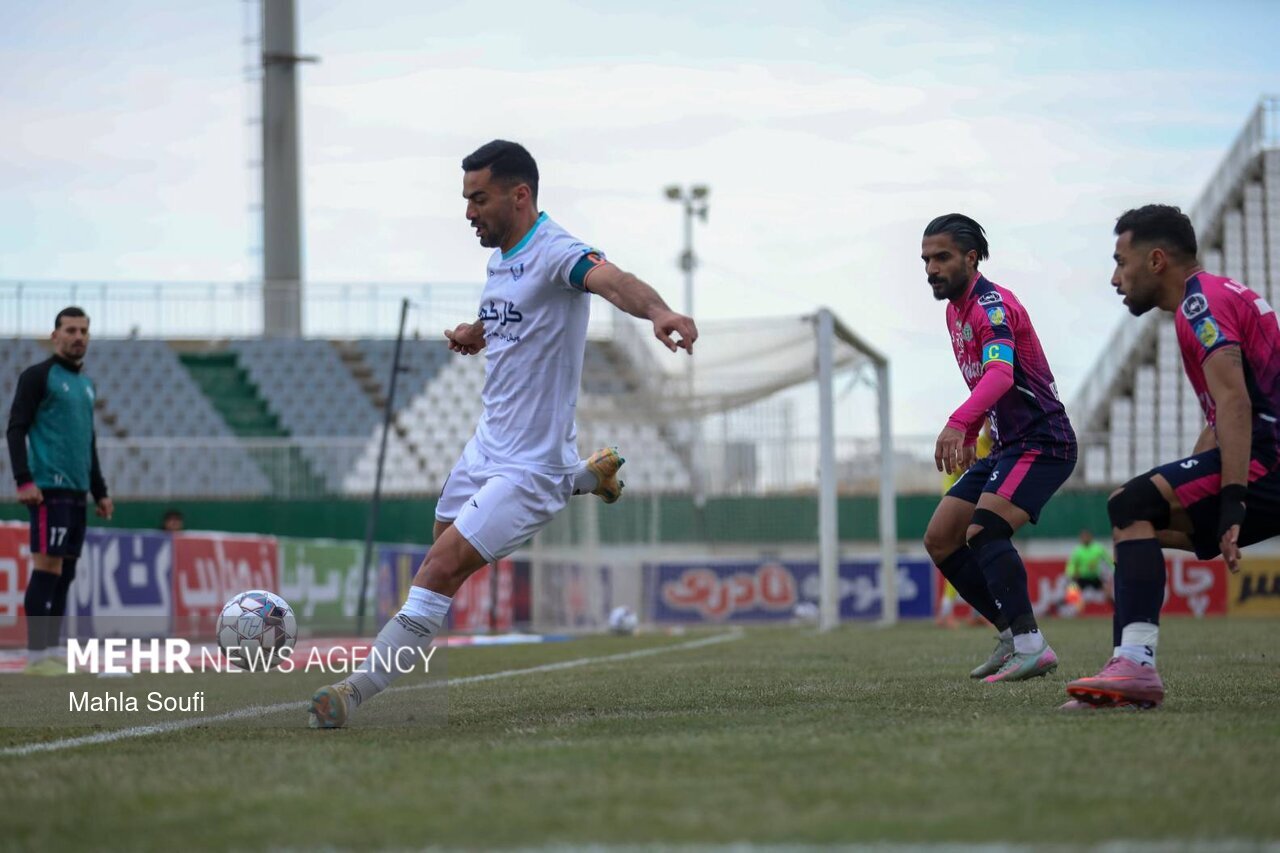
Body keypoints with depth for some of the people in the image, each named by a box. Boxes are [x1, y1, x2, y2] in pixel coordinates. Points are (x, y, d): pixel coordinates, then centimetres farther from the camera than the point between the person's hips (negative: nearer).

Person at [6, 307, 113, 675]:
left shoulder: (86, 384, 20)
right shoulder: (38, 376, -3)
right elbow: (16, 429, -9)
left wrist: (99, 491, 23)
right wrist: (23, 480, -19)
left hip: (76, 491, 8)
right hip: (48, 488, -8)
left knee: (65, 572, 8)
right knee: (48, 566, -12)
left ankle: (52, 651, 11)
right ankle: (37, 655, -12)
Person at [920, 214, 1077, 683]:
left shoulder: (992, 304, -17)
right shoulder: (956, 310, 13)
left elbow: (1001, 373, -36)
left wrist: (958, 424, -51)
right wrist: (968, 438, 17)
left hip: (1042, 442, -10)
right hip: (1006, 446, 10)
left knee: (984, 530, -28)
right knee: (940, 540, 6)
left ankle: (1031, 647, -33)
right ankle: (1013, 636, 12)